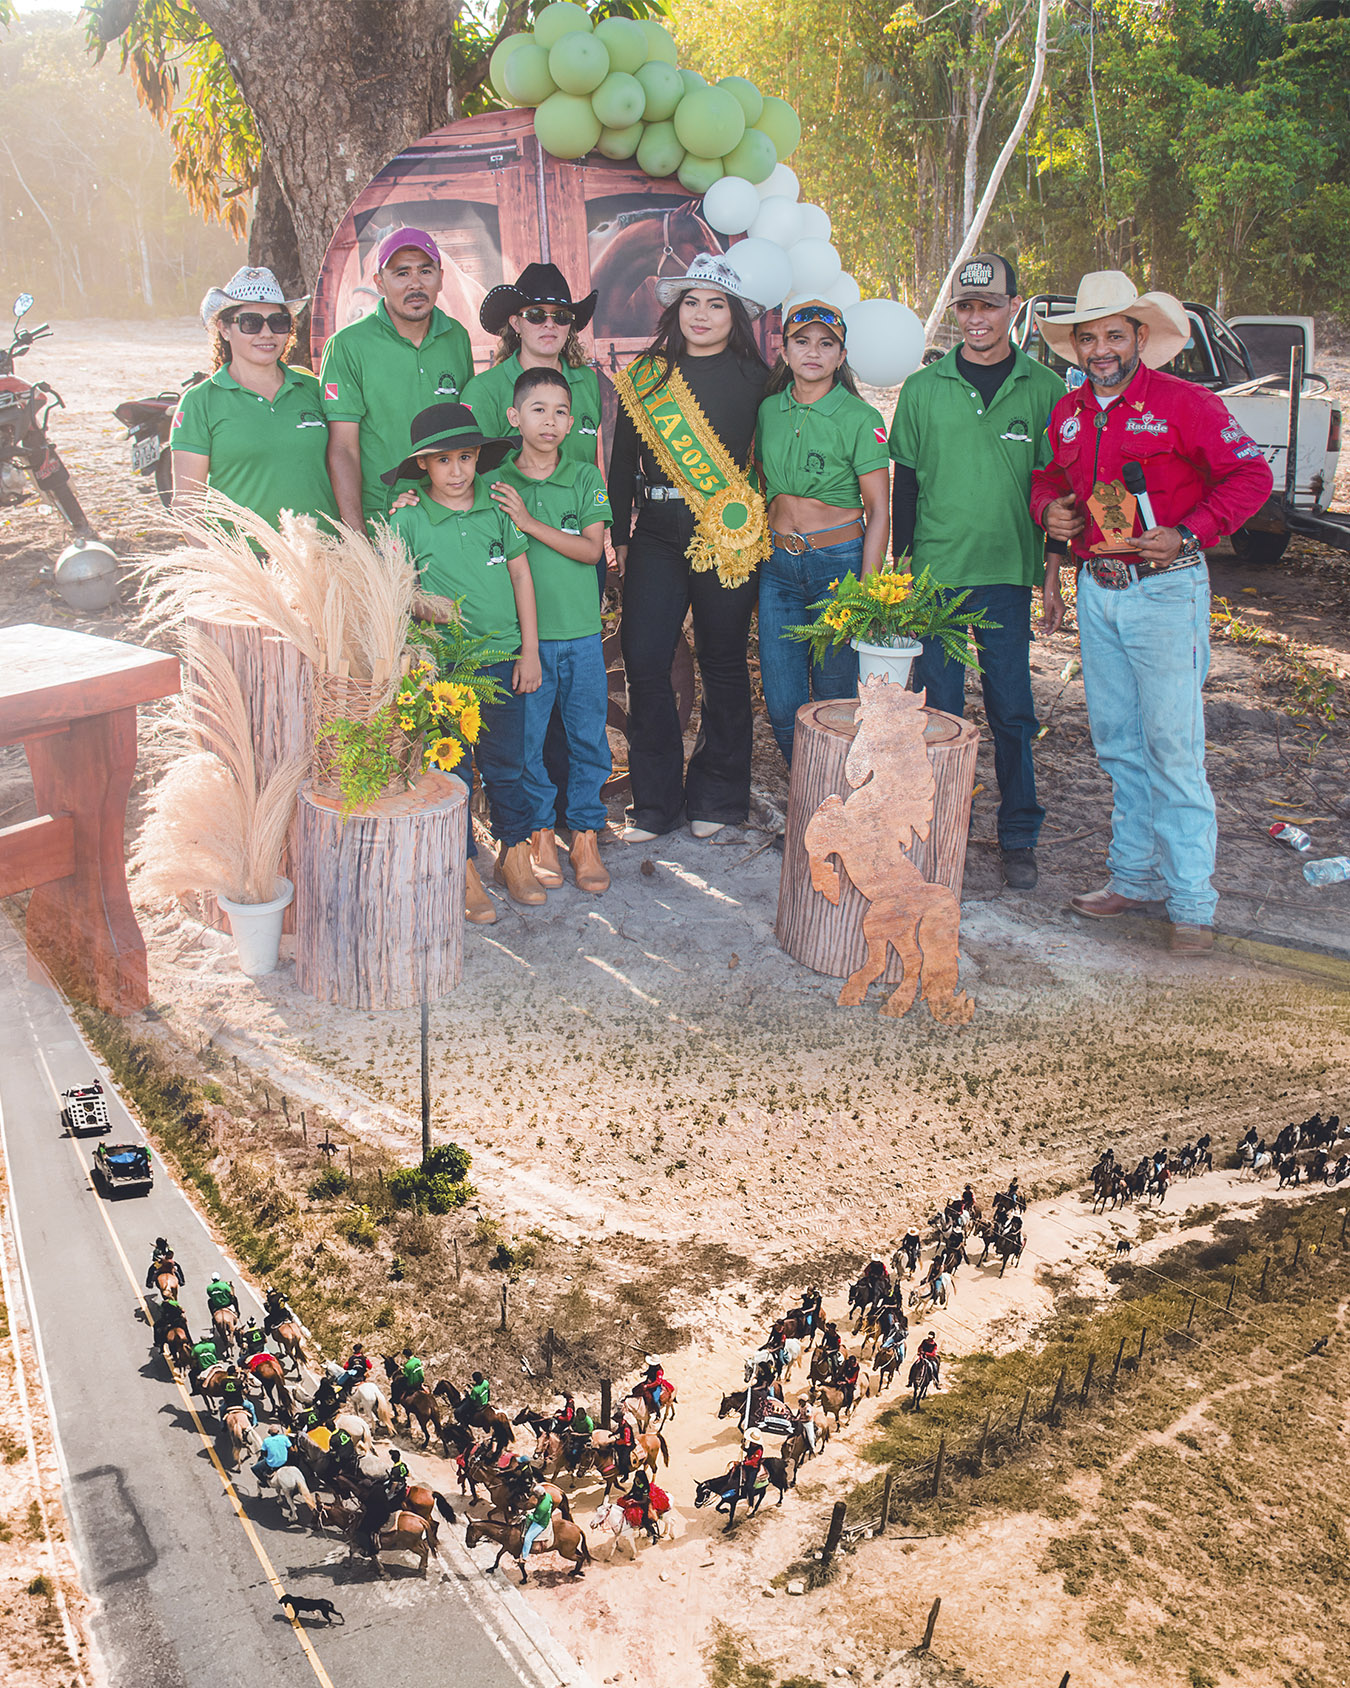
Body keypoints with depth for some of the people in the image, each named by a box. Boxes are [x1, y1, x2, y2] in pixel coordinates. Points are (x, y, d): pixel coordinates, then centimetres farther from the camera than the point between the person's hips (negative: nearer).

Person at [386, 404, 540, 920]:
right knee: (449, 769, 6)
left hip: (502, 656, 2)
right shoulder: (407, 519, -5)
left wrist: (529, 652, 6)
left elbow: (520, 574, 8)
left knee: (505, 764, 12)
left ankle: (514, 856, 27)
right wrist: (420, 603, -24)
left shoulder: (498, 507, 2)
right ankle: (464, 872, 17)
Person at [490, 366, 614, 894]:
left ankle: (585, 835, 19)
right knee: (528, 738, 5)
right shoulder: (497, 483, 1)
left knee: (588, 737, 7)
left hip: (581, 632, 1)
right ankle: (540, 833, 20)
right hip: (522, 632, -1)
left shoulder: (586, 478, 3)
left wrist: (529, 522, -13)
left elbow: (592, 549, -7)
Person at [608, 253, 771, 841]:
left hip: (726, 539, -2)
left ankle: (718, 797, 20)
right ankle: (656, 802, 9)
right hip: (656, 538, 2)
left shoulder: (753, 378, 4)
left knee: (723, 664, 5)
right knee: (643, 662, -4)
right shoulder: (644, 375, 10)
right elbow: (622, 461, 13)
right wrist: (620, 534, 9)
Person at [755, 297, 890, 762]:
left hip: (839, 563, -4)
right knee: (782, 705, 3)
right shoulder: (768, 410, 7)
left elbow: (878, 513, -7)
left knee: (834, 703, 1)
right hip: (778, 564, 4)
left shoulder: (860, 419, -7)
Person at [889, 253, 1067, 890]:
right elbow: (904, 486, 8)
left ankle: (1018, 837, 15)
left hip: (1008, 575, 0)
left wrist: (1051, 576, 3)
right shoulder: (922, 389, 5)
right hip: (934, 573, 0)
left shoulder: (1044, 389, 4)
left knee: (1011, 711, 3)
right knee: (938, 710, 4)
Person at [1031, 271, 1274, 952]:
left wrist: (1188, 534, -18)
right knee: (1117, 742, 12)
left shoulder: (1185, 403, -7)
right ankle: (1134, 875, 25)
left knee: (1173, 748, -7)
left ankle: (1191, 902, -1)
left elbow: (1250, 476, -7)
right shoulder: (1067, 413, 11)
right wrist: (1049, 509, 4)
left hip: (1165, 589, -6)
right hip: (1096, 591, 6)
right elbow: (1047, 476, 27)